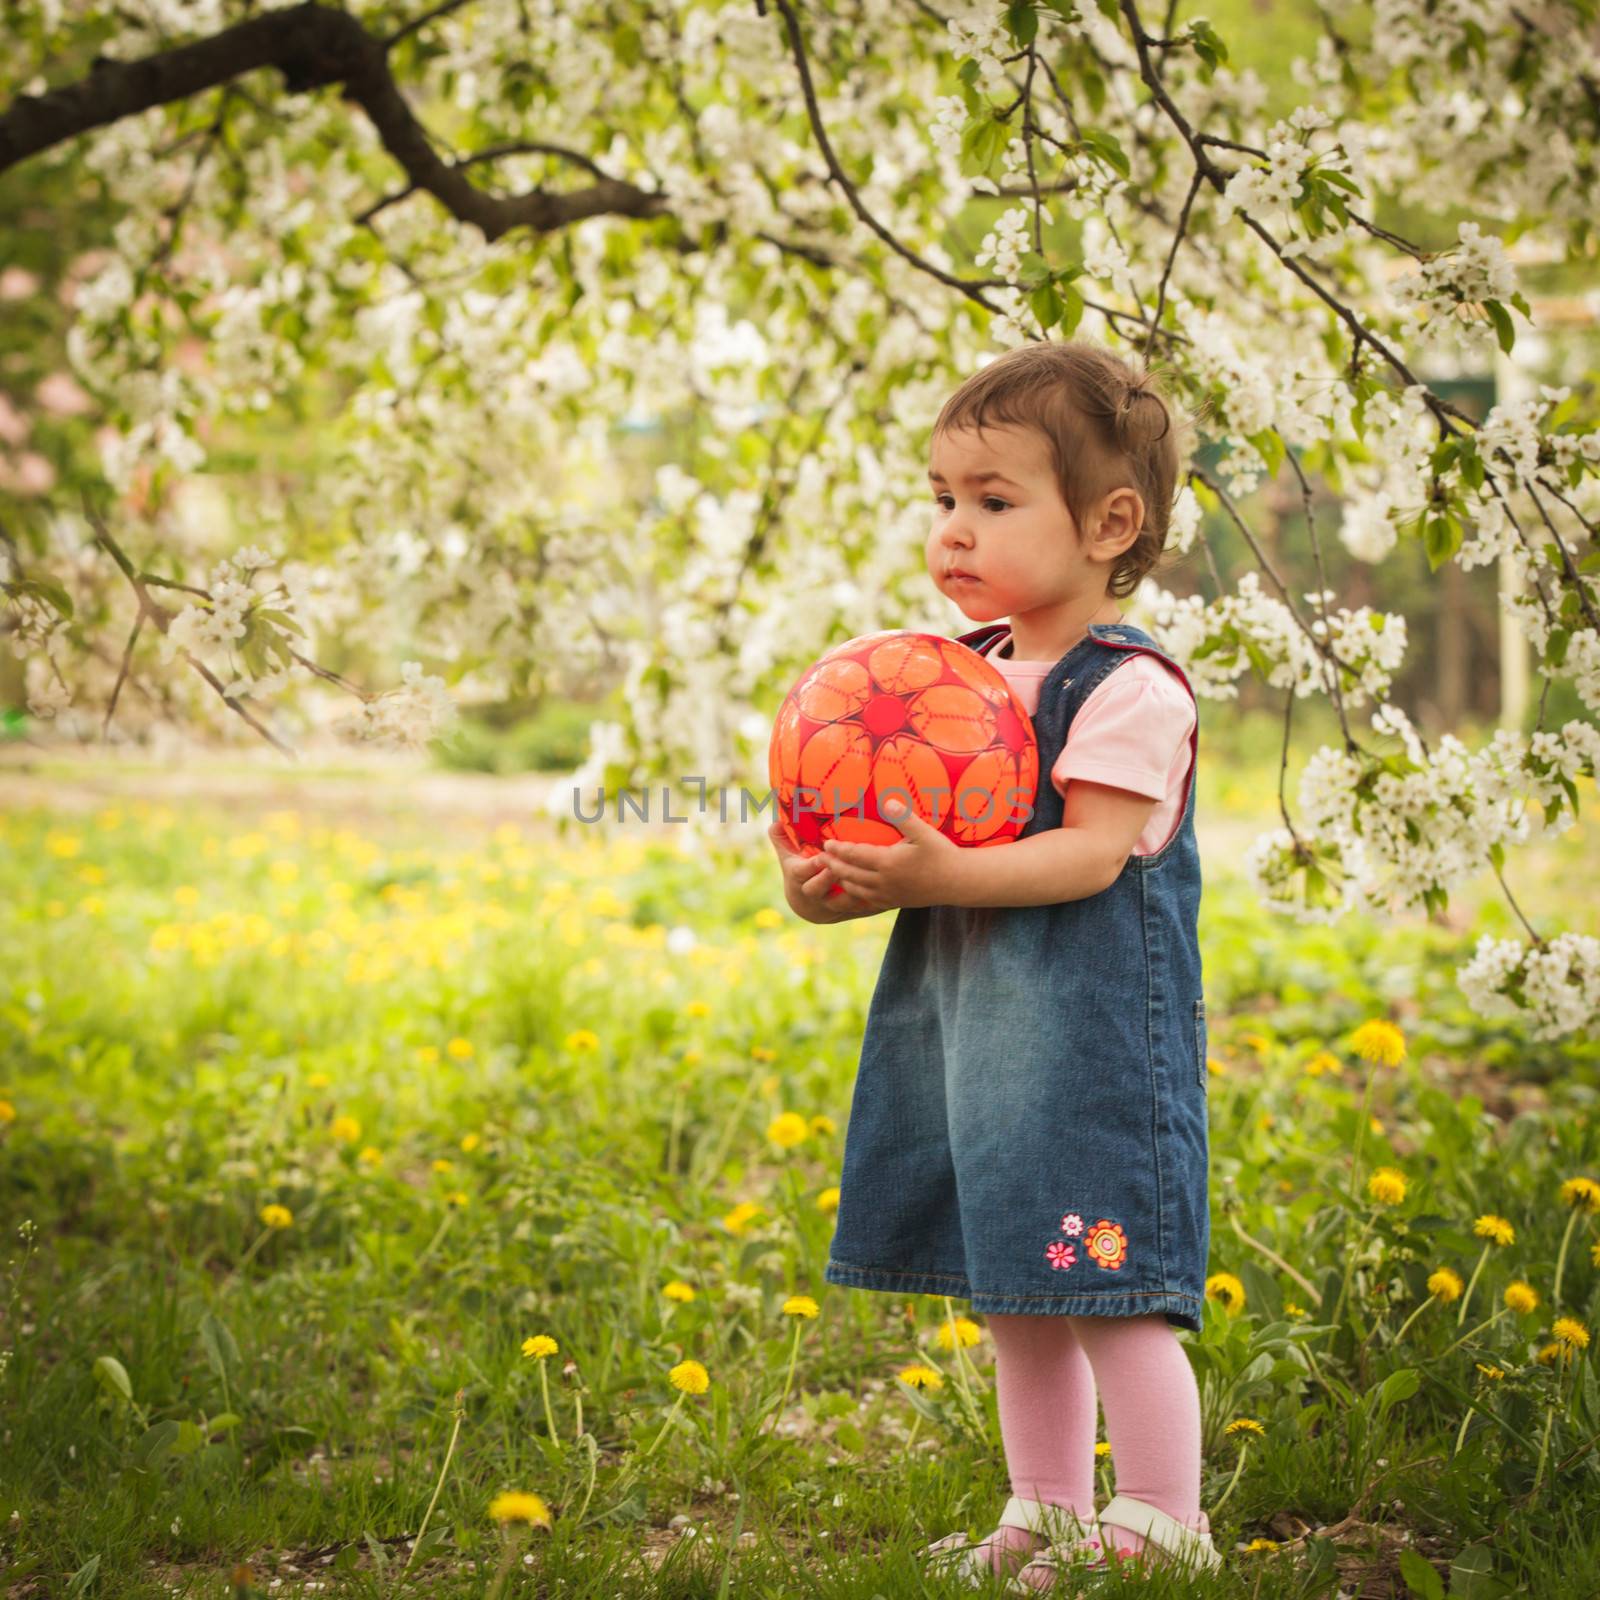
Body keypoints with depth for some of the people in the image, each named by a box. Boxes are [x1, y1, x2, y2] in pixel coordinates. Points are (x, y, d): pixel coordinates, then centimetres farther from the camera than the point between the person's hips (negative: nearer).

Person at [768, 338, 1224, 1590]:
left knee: (1106, 1291, -6)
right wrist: (836, 880, -7)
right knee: (1013, 1291, 16)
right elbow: (927, 832, 13)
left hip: (1095, 1030, -9)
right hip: (971, 1021, 9)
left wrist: (944, 876, -32)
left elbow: (1091, 853, -21)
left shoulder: (1130, 690, -13)